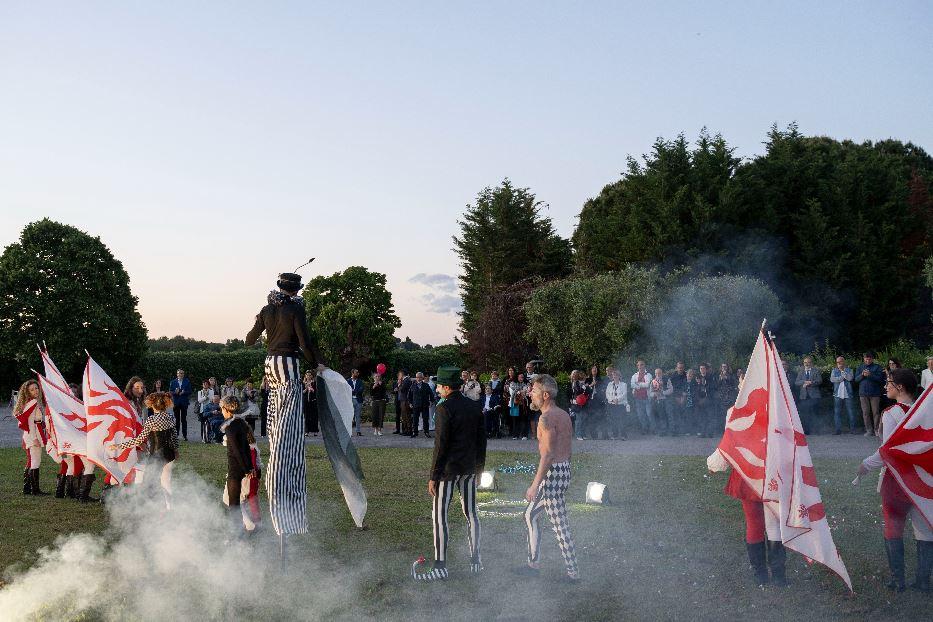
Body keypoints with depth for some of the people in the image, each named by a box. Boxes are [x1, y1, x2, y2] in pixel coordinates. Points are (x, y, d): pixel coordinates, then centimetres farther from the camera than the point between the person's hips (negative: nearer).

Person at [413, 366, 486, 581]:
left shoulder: (444, 408, -15)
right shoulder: (475, 406, 6)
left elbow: (441, 445, -17)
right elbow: (482, 439, 12)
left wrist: (433, 476, -12)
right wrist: (479, 467, 21)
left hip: (448, 468, -7)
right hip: (470, 467, 7)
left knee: (439, 515, -1)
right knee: (471, 513, 13)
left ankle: (440, 566, 0)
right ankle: (475, 561, 19)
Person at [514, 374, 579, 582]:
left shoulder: (547, 417, -17)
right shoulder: (564, 415, 13)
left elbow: (548, 454, -22)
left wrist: (535, 485, -21)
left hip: (552, 472, -10)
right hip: (564, 469, 10)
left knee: (560, 525, -2)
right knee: (530, 515, 18)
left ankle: (573, 572, 4)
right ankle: (533, 564, 24)